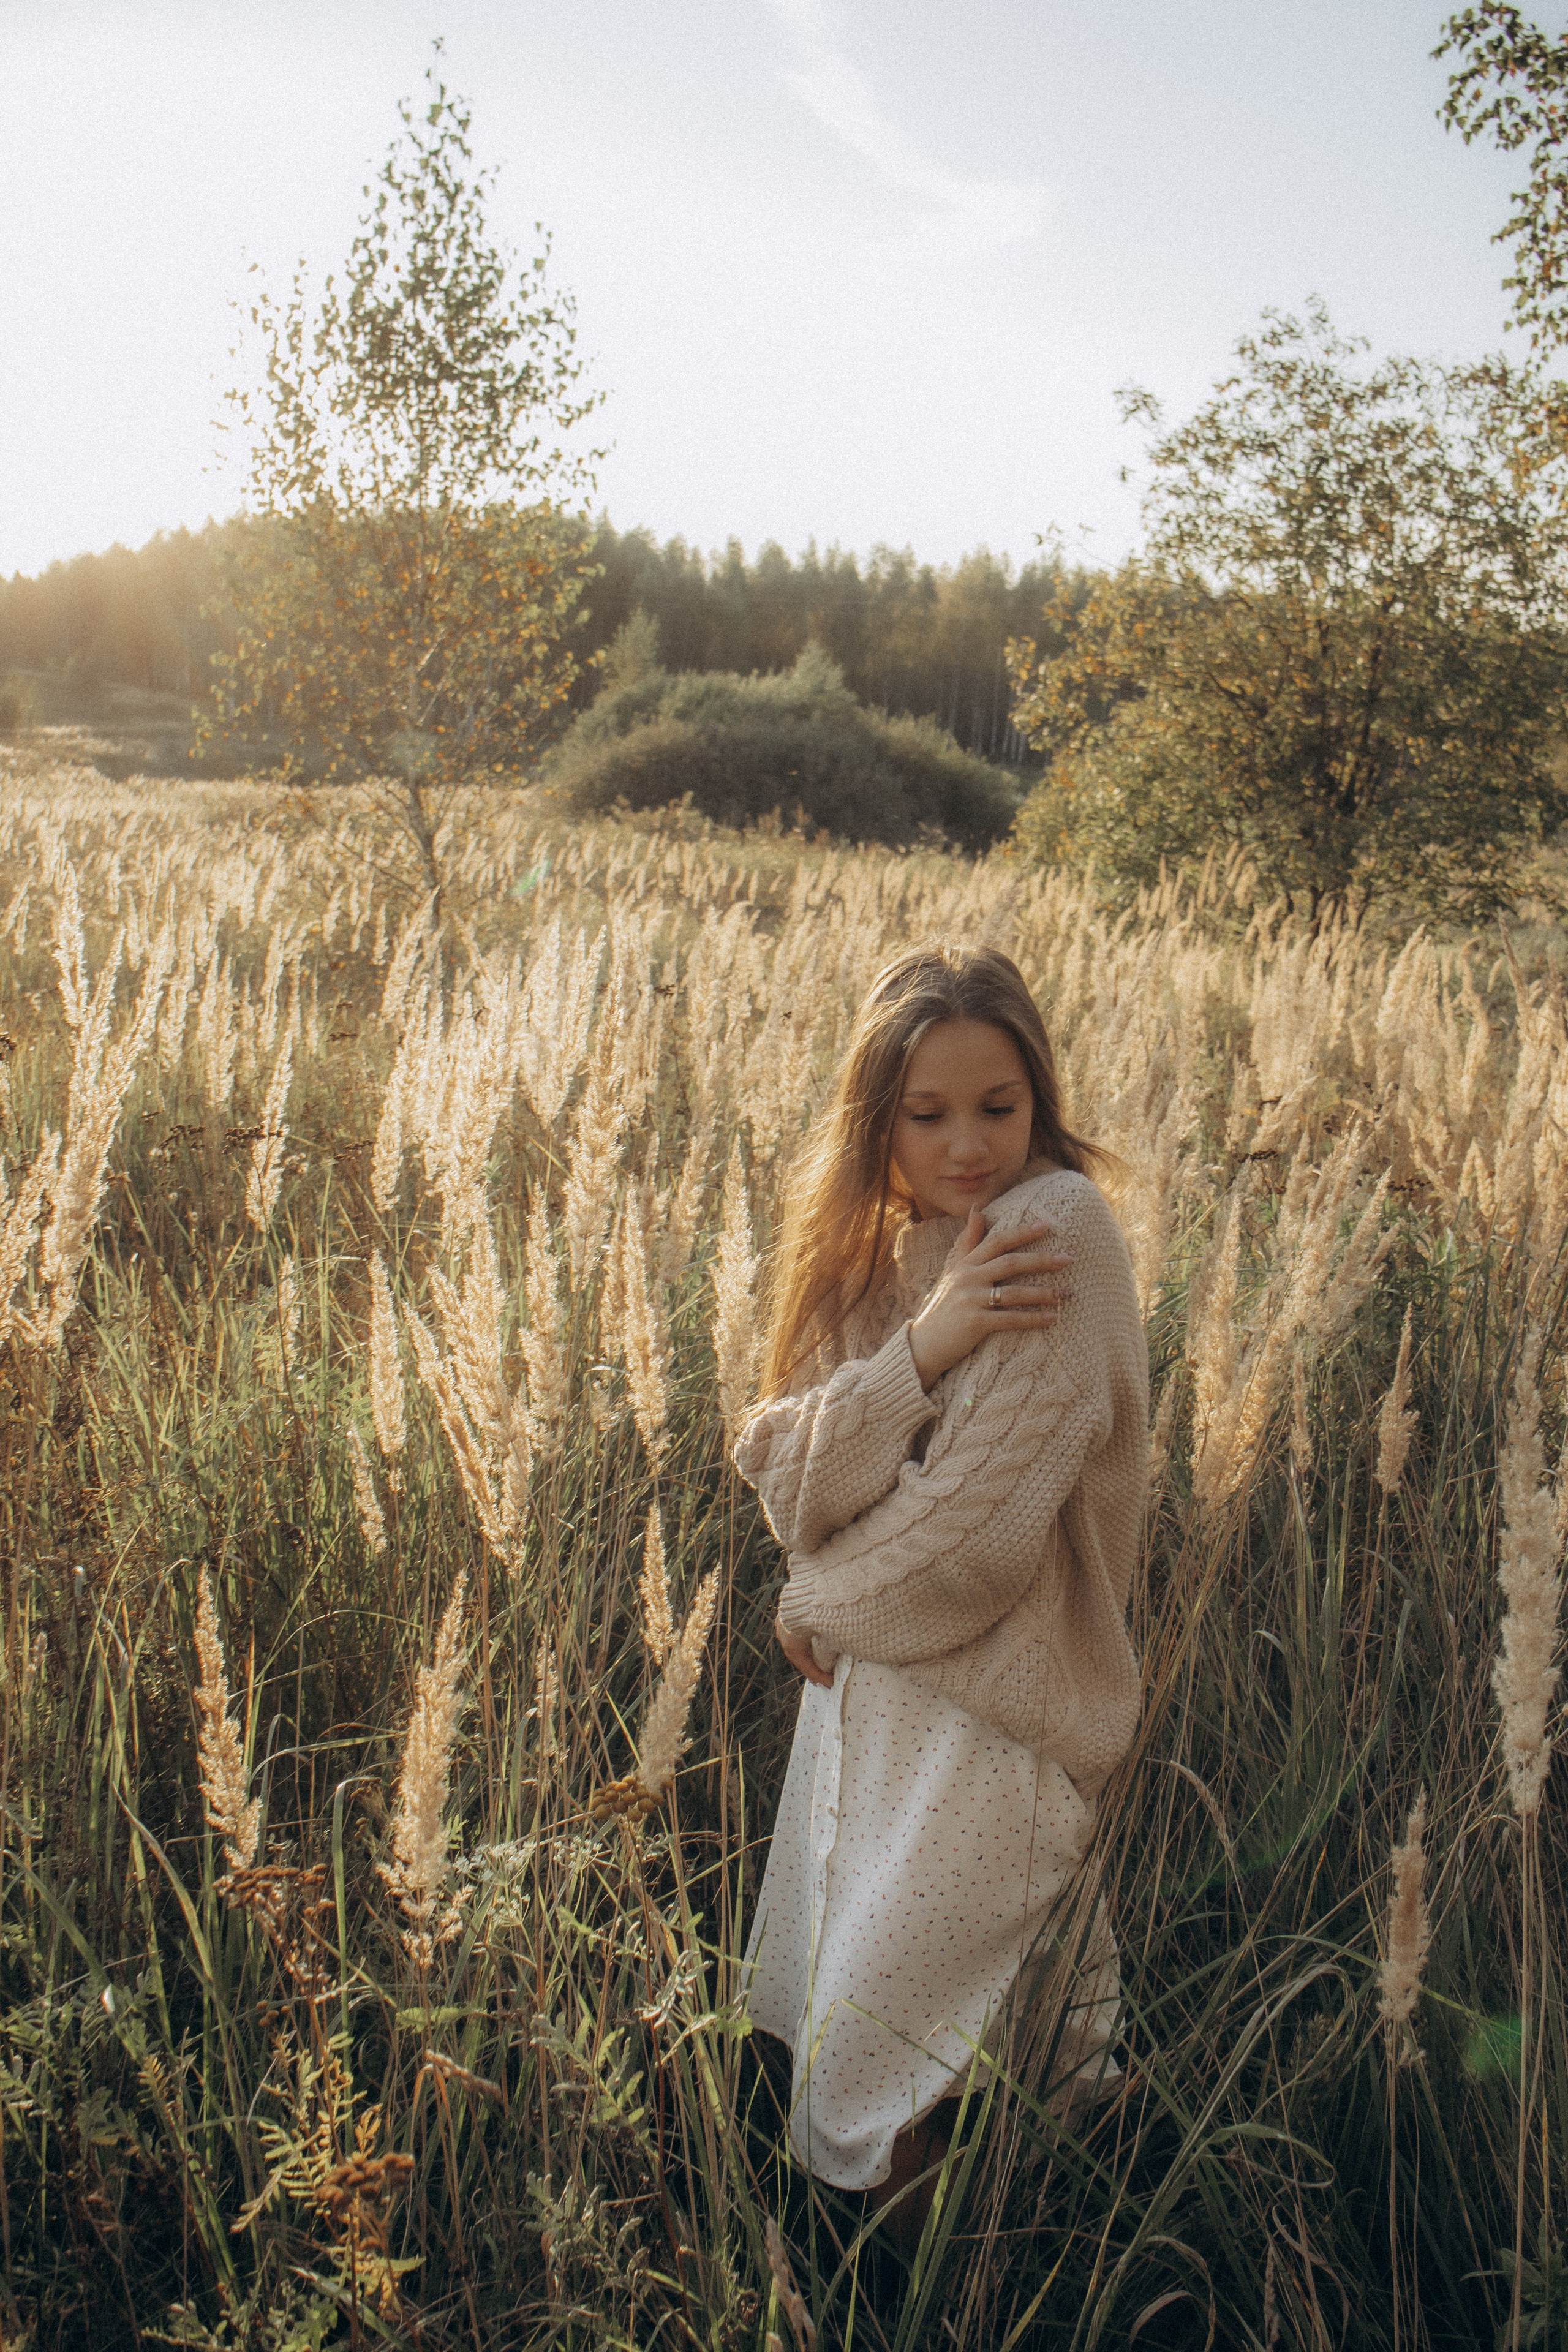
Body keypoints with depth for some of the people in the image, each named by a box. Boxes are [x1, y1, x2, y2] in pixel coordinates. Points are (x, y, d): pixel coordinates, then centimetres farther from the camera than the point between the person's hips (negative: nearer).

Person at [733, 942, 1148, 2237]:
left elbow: (978, 1526, -23)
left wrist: (822, 1604, -5)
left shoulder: (1058, 1225, -20)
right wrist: (922, 1344, -24)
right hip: (866, 1688, 8)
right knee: (825, 1999, 20)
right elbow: (789, 1476, -7)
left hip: (990, 1717, -7)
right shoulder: (877, 1247, 3)